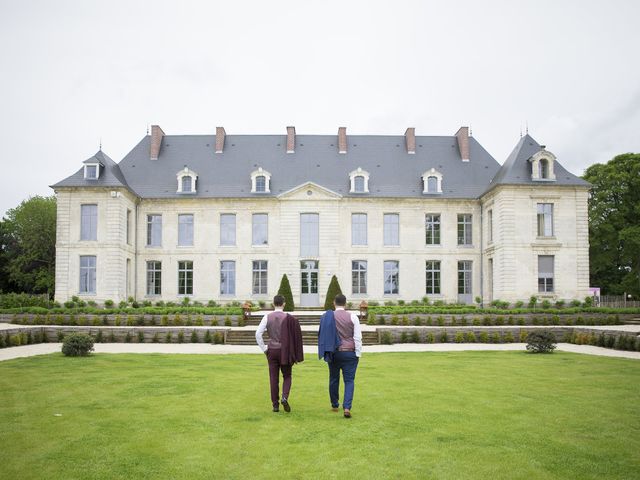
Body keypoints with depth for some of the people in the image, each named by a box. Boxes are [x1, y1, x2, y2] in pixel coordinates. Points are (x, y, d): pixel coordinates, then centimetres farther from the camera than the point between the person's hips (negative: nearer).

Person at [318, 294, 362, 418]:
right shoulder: (352, 317, -6)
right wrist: (358, 354, 0)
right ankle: (347, 407, -13)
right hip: (349, 353, -2)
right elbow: (357, 337, -7)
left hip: (333, 353, 2)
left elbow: (322, 336, 7)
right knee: (349, 381, 1)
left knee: (334, 379, 16)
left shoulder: (327, 317, 0)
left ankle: (334, 405, 26)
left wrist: (325, 353, 17)